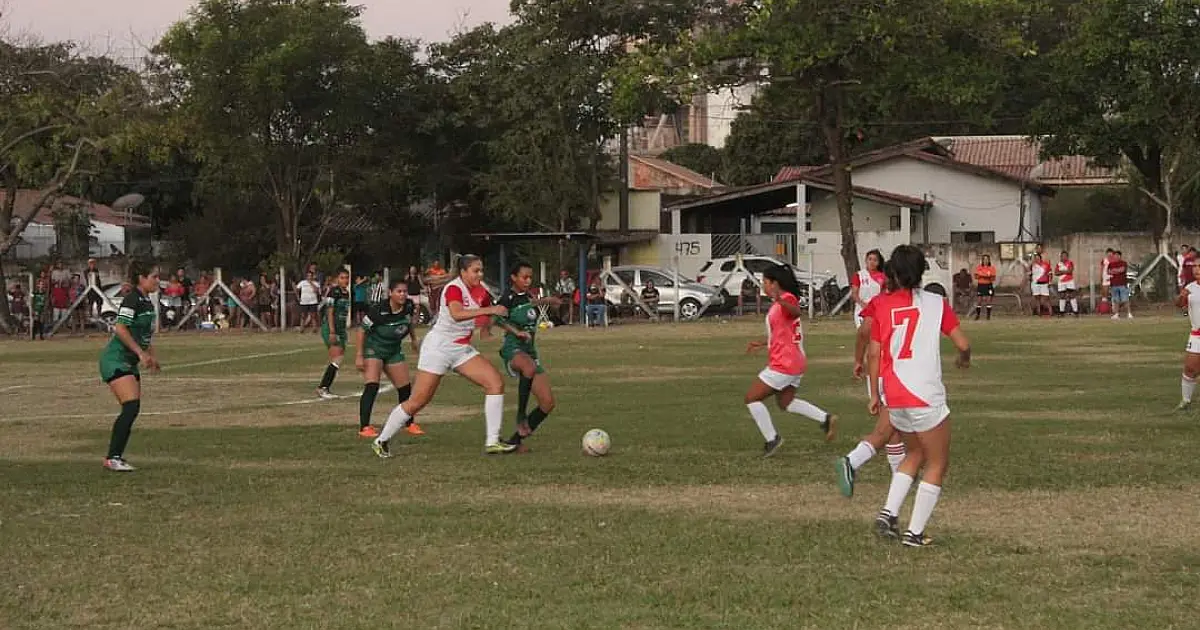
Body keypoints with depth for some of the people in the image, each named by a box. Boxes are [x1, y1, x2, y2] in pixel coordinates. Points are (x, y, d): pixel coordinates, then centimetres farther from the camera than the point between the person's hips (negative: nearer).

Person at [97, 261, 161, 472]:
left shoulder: (147, 302, 14)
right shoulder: (132, 300, -15)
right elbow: (121, 329, -23)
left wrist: (152, 355, 17)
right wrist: (141, 353, -21)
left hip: (129, 362, 10)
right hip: (116, 359, -10)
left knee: (132, 410, 5)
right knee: (131, 406, -19)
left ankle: (114, 456, 12)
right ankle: (113, 457, -17)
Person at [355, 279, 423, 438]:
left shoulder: (408, 307, -11)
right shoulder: (378, 311, -28)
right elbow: (362, 330, -18)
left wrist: (414, 339, 21)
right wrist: (359, 355, -20)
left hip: (394, 351, 6)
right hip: (373, 349, -6)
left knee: (405, 388, 10)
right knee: (372, 386, -23)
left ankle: (410, 424, 29)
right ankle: (364, 427, -22)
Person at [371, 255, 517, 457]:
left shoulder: (481, 291, 5)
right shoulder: (454, 288, -18)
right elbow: (456, 314, -39)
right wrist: (488, 310, -42)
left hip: (462, 349, 7)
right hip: (438, 347, -7)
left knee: (496, 382, -9)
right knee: (418, 401, -4)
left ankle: (492, 442, -7)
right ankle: (381, 441, 12)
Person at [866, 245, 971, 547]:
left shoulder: (882, 305, 3)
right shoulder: (936, 304, -3)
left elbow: (874, 353, 2)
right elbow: (963, 343, -6)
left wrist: (874, 394, 12)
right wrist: (965, 358, 17)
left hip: (893, 398, 4)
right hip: (925, 397, -4)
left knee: (915, 454, 25)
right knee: (937, 464, 10)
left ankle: (888, 512, 11)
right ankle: (915, 532, 5)